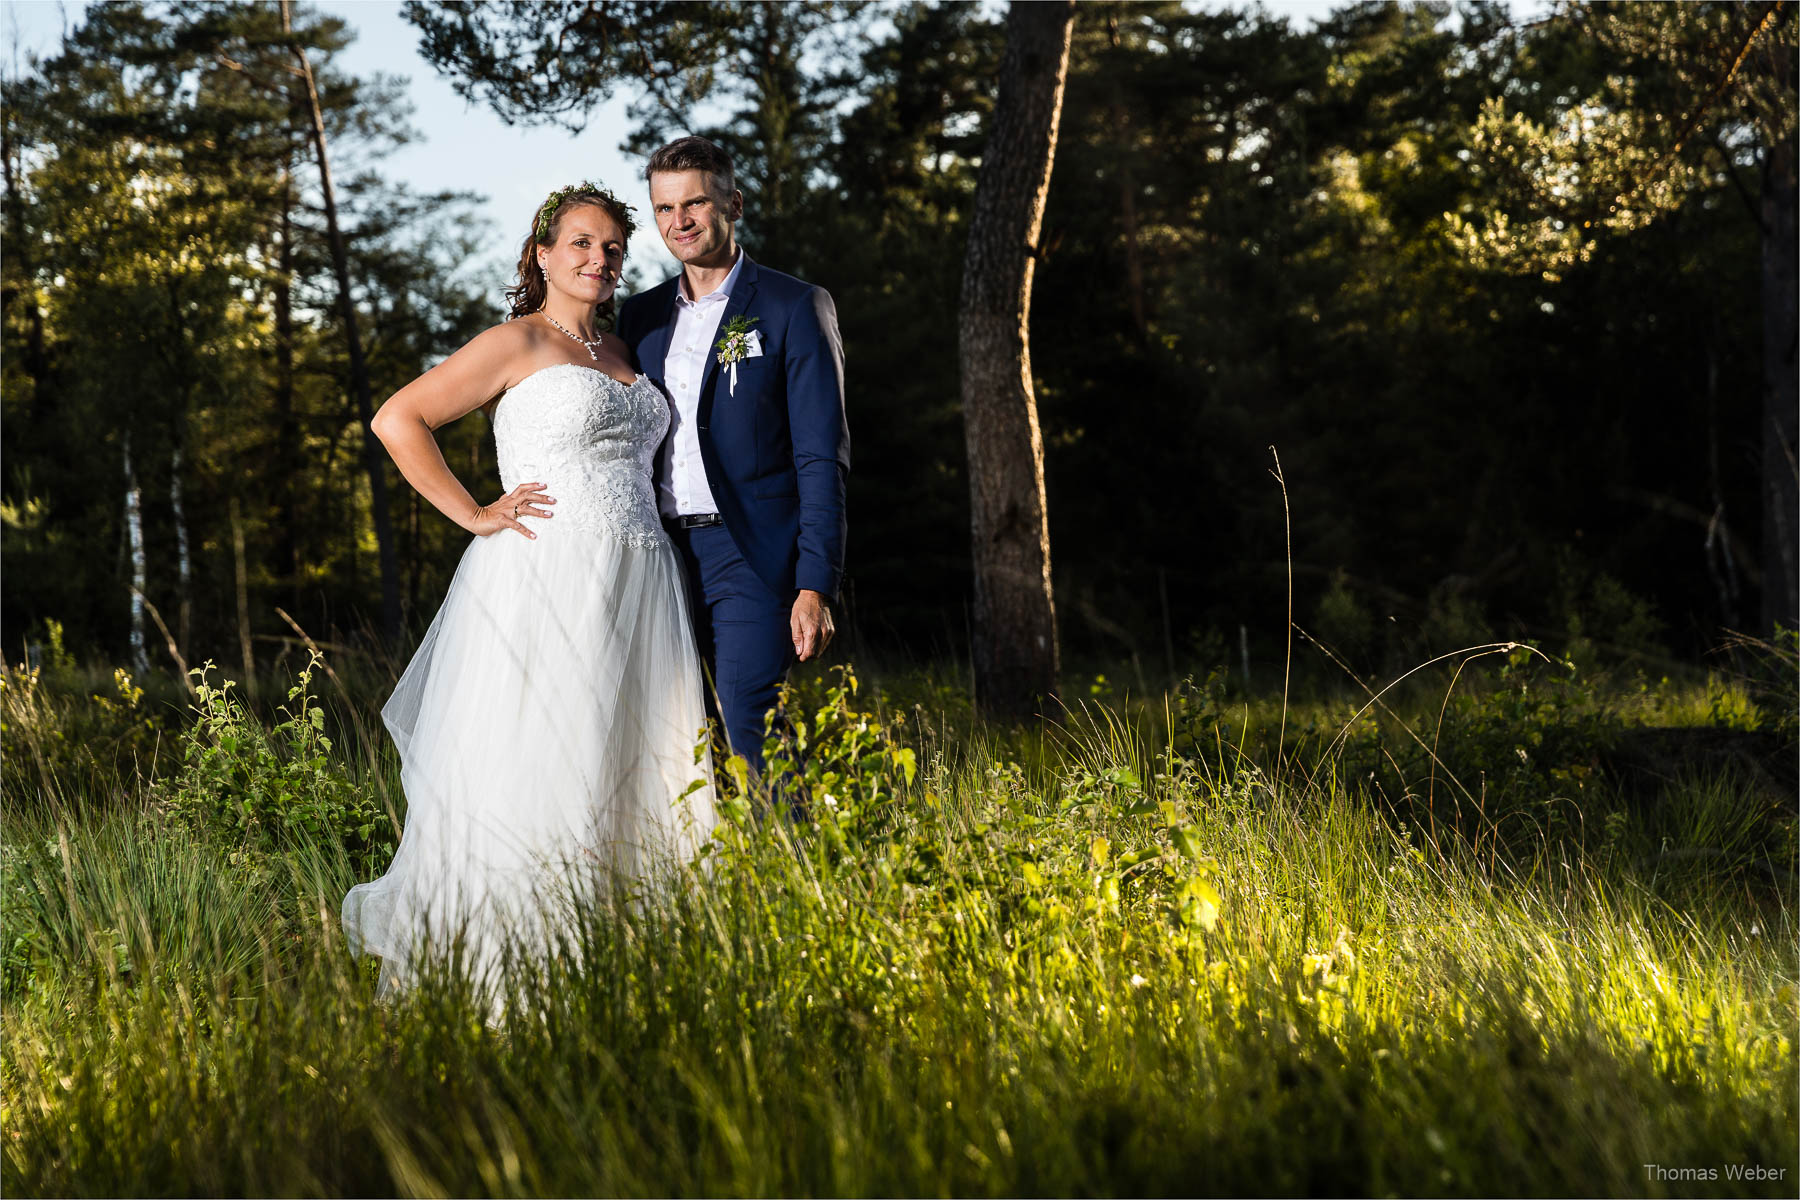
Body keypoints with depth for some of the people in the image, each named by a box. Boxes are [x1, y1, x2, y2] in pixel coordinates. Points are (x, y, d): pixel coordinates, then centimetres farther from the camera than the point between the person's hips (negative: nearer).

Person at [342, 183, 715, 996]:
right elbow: (397, 419, -5)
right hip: (547, 587, -7)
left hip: (638, 593, 7)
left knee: (632, 776, 4)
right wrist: (474, 516, -9)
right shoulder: (518, 343, 0)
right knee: (531, 771, -7)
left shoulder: (620, 353, 20)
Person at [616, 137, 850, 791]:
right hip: (661, 559, 5)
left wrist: (816, 586, -14)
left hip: (750, 559, -5)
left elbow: (821, 459, -5)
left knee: (749, 738, -13)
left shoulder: (791, 308, -1)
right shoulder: (641, 315, 15)